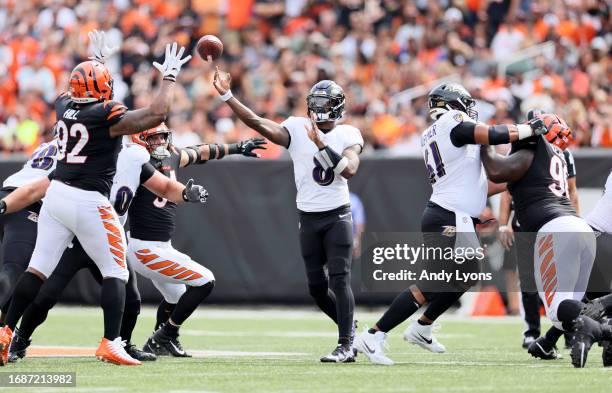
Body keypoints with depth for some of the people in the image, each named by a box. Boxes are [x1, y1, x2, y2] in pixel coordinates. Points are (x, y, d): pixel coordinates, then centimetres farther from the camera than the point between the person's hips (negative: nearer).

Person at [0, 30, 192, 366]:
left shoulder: (64, 106, 7)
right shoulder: (107, 115, -13)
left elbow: (78, 94, 33)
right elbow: (157, 114, -16)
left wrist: (97, 60, 44)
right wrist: (169, 76, -3)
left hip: (56, 194, 7)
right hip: (88, 202, -7)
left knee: (38, 269, 10)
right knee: (115, 273, 3)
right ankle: (110, 345, -5)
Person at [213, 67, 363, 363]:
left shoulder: (348, 135, -2)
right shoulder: (297, 129, 0)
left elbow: (349, 170, -20)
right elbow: (258, 123, -13)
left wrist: (321, 144, -27)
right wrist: (226, 95, -22)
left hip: (337, 216, -3)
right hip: (308, 218, 3)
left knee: (339, 279, -12)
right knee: (317, 286, 7)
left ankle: (346, 345, -11)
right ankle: (350, 328, 28)